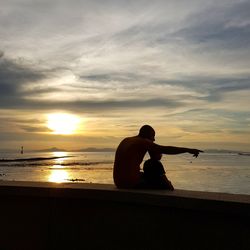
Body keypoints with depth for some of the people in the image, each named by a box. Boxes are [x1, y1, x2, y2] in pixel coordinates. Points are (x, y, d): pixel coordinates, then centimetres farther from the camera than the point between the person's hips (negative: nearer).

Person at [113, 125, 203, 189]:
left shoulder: (126, 140, 15)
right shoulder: (142, 142, -10)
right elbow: (166, 149, -16)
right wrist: (188, 150, -14)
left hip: (119, 181, 9)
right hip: (131, 183, -8)